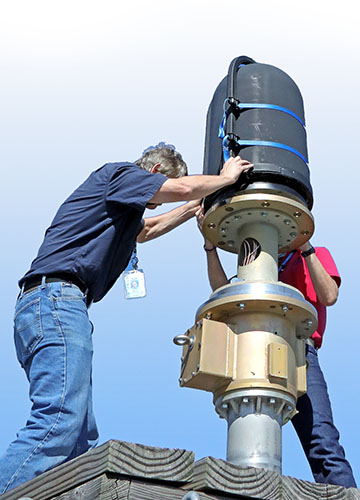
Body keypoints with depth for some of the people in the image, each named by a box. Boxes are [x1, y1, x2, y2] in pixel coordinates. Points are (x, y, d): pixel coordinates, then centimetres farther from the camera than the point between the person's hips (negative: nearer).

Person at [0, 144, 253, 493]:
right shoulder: (119, 173, 7)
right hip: (56, 298, -10)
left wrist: (194, 208, 56)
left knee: (82, 443, 1)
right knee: (60, 421, -24)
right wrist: (227, 176, 14)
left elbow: (146, 230, 54)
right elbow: (183, 188, -4)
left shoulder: (119, 209, 34)